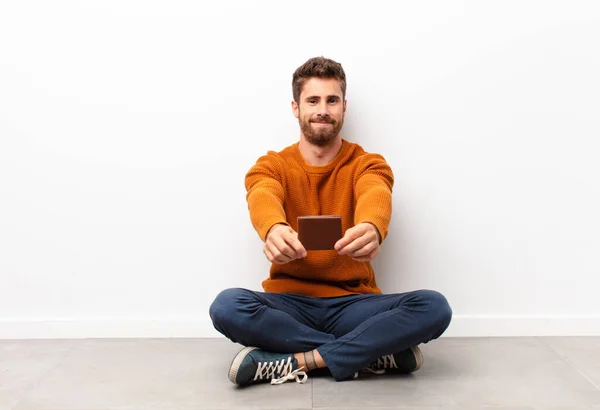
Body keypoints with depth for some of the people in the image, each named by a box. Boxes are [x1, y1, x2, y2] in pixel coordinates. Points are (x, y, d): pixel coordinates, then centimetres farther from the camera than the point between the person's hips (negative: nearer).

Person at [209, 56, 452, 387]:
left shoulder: (368, 164, 3)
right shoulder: (271, 166, 4)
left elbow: (375, 196, -22)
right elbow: (262, 198, -21)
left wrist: (371, 227, -48)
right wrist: (273, 228, -47)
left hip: (353, 305, 0)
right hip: (289, 304, 1)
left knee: (434, 306, -26)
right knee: (227, 307, -31)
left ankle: (295, 361, -23)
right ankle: (373, 352, -21)